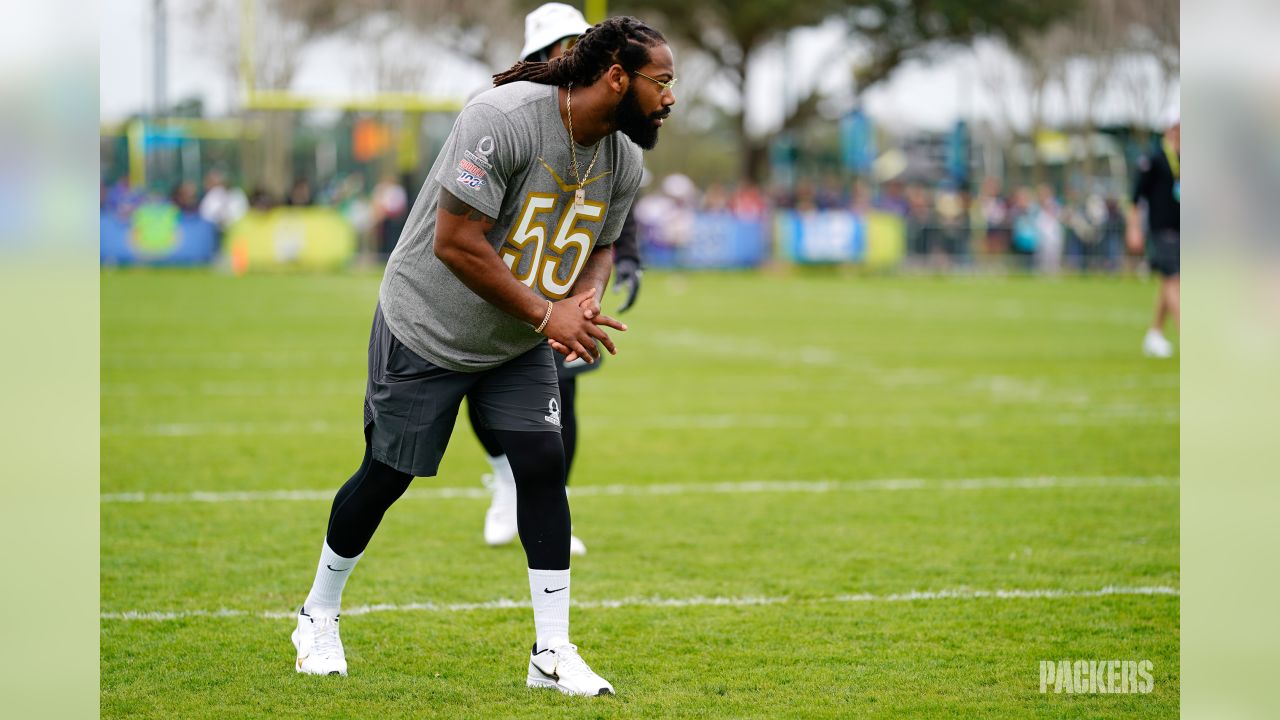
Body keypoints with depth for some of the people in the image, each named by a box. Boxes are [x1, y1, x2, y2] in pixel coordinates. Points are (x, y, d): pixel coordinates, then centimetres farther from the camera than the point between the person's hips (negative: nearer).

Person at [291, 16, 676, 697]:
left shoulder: (624, 160, -6)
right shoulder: (505, 116, -29)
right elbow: (455, 243, -29)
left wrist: (588, 296, -12)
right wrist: (546, 315, -27)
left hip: (520, 349, 6)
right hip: (427, 328, -5)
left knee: (544, 463, -9)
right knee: (386, 476, 5)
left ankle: (552, 652, -2)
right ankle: (318, 615, 28)